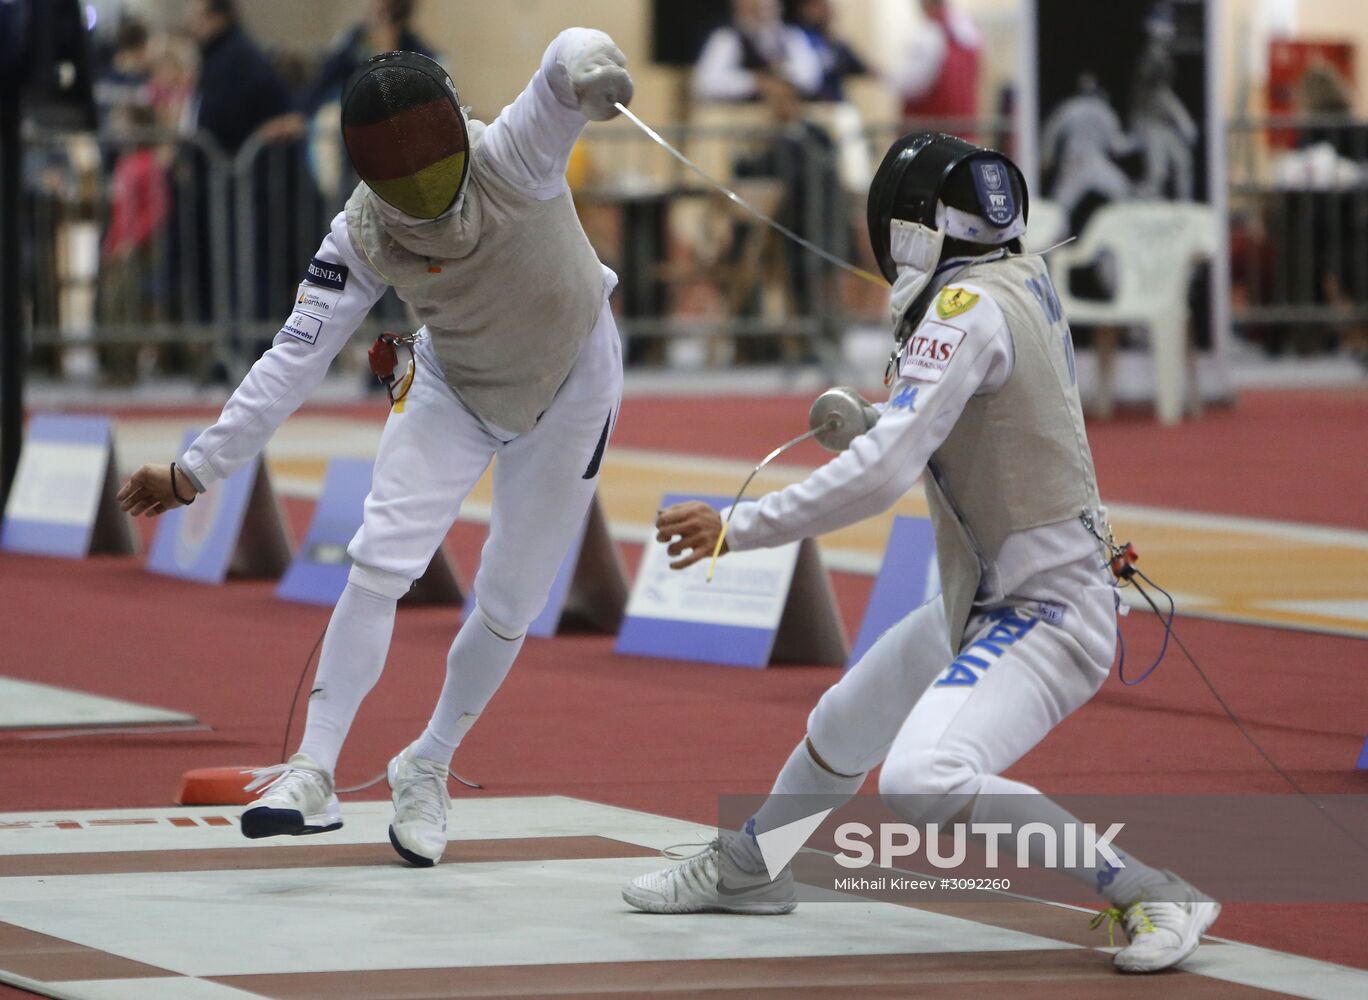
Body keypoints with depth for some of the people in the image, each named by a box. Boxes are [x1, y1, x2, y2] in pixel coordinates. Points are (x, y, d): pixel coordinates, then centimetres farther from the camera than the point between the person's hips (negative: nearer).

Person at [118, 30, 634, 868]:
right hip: (453, 390, 1)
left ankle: (428, 769, 29)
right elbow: (293, 362, -23)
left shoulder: (509, 157, -36)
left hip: (570, 388, -1)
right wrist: (197, 470, -26)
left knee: (510, 604, 6)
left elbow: (565, 65, -56)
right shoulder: (362, 235, -27)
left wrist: (587, 65, -80)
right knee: (381, 565, -18)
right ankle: (315, 775, -12)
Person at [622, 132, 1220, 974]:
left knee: (923, 779, -30)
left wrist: (737, 529, -22)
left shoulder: (969, 309, -22)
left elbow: (881, 476, -28)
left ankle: (1153, 899, -22)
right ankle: (749, 868, 52)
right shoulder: (1021, 273, 4)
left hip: (1044, 615, -10)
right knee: (843, 729, 26)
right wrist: (866, 417, 9)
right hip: (985, 602, 10)